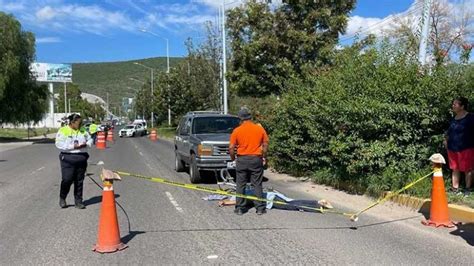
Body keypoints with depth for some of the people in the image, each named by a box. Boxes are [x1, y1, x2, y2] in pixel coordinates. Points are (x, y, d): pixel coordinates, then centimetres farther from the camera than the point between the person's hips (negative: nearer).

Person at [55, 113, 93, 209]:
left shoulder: (83, 130, 12)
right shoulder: (63, 130, -3)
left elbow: (90, 140, 15)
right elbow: (59, 144, -12)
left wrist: (85, 144, -7)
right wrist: (73, 146, -19)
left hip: (82, 158, 4)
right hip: (68, 159, -4)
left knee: (79, 181, 7)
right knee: (67, 179, -8)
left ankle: (78, 201, 16)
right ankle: (62, 198, 17)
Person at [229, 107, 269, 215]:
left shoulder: (237, 130, -6)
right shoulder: (260, 129, -1)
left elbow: (231, 147, -6)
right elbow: (265, 145, 3)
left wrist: (233, 158, 10)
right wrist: (264, 157, 15)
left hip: (242, 160, -1)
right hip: (256, 159, 1)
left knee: (240, 185, 9)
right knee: (257, 185, 8)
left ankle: (239, 208, 13)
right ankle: (260, 208, 10)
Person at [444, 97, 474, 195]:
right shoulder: (454, 118, 11)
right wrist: (446, 140, 14)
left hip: (466, 148, -6)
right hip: (452, 148, 6)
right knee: (455, 169, 11)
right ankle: (455, 189, 18)